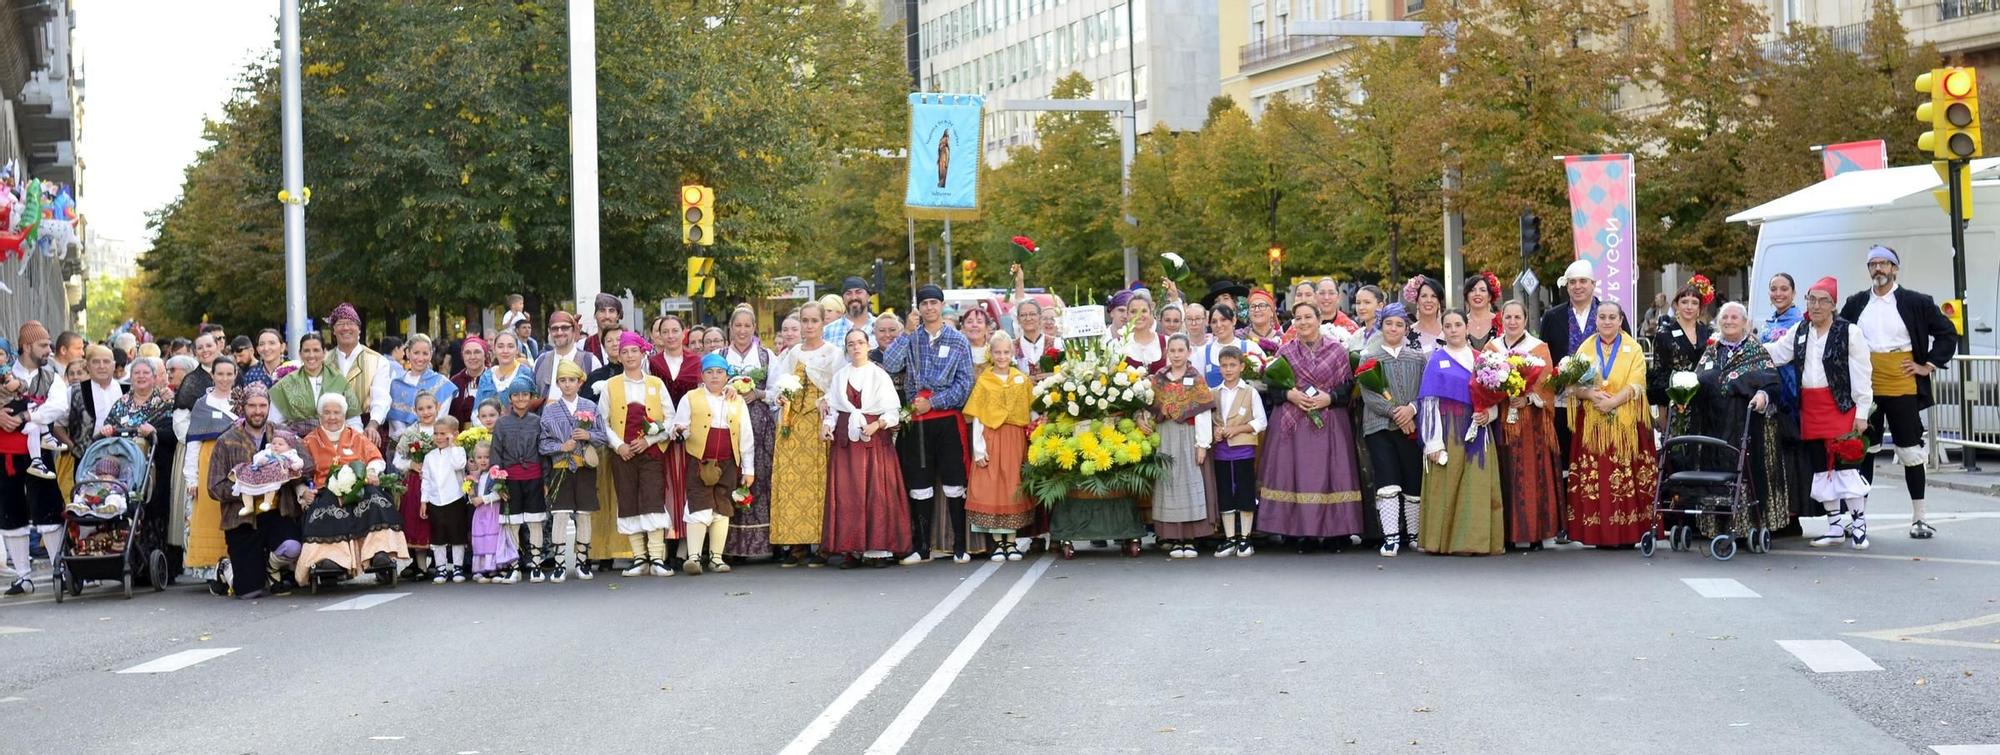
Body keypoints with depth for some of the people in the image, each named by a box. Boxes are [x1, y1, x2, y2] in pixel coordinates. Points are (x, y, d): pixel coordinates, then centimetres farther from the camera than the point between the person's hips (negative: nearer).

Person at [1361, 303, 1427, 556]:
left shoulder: (1417, 357, 12)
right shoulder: (1369, 357, 7)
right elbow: (1368, 394, -3)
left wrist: (1412, 408, -14)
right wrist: (1394, 412, -14)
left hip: (1412, 427, 2)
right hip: (1379, 426, -2)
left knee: (1414, 483, 4)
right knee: (1387, 483, -10)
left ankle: (1414, 534, 17)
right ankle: (1390, 536, -9)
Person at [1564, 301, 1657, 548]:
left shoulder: (1633, 348, 6)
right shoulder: (1585, 348, 12)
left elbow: (1636, 385, -5)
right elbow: (1573, 384, 4)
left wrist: (1613, 401, -19)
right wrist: (1591, 395, -16)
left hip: (1626, 425, -2)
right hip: (1592, 424, 2)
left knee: (1626, 478, -6)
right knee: (1594, 479, -4)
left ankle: (1627, 533, -4)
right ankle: (1599, 535, -1)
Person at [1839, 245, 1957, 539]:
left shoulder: (1916, 303, 0)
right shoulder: (1855, 304, 7)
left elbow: (1947, 334, 4)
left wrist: (1929, 366, -2)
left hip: (1902, 389, -2)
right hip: (1864, 390, 2)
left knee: (1911, 453, 3)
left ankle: (1919, 518, 12)